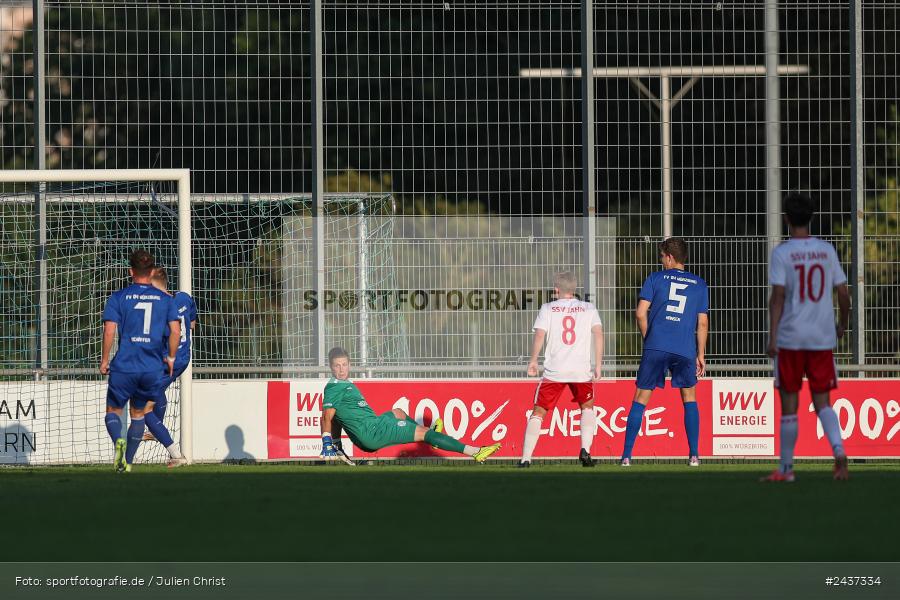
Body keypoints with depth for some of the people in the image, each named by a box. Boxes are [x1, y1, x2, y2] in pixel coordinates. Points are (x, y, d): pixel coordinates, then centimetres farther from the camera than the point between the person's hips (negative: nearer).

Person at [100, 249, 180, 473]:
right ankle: (127, 462, 15)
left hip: (124, 367, -2)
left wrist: (104, 360, 1)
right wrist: (171, 357, 12)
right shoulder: (164, 299, 4)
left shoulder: (118, 297, -2)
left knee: (113, 410, 11)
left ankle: (118, 440, -20)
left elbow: (109, 331, -9)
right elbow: (175, 331, -3)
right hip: (152, 369, 2)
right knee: (138, 414, 18)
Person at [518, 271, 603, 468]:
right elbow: (598, 333, -1)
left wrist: (533, 360, 6)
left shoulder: (548, 308, 7)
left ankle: (525, 459, -4)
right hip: (581, 370, 1)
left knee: (538, 412, 5)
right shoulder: (588, 309, 11)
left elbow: (539, 335, -5)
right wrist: (598, 364, 0)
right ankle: (585, 451, 5)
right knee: (587, 407, 23)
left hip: (554, 370, -1)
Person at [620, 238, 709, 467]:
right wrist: (701, 355, 16)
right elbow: (702, 323, 10)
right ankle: (694, 455, 11)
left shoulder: (655, 279, 6)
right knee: (689, 398, 18)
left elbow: (640, 313, 0)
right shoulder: (699, 284, 12)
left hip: (656, 347, -2)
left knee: (640, 398, 5)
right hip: (685, 350, 2)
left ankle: (627, 455, 0)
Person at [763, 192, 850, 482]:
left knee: (789, 403, 6)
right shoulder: (827, 251, 5)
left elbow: (778, 297, -14)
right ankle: (838, 450, -18)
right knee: (822, 402, 7)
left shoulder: (782, 253, -7)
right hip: (823, 339, 3)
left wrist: (772, 338, -16)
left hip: (790, 339, -3)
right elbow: (843, 293, 6)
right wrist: (843, 325, 23)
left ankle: (785, 468, 12)